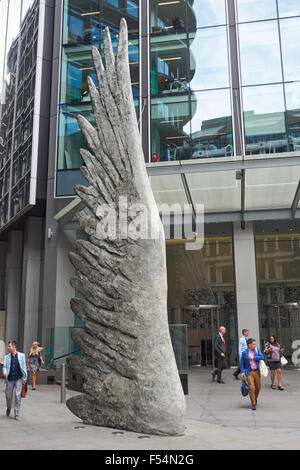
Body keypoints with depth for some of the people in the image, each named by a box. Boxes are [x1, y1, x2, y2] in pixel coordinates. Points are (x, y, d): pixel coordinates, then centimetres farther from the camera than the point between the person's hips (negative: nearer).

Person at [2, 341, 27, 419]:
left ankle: (16, 413, 5)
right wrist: (4, 372, -22)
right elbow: (5, 366, 1)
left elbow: (24, 366, 3)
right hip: (10, 379, 2)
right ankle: (8, 408, 39)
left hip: (18, 378, -2)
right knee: (8, 396, 9)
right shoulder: (7, 357, 5)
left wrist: (25, 378, 2)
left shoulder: (21, 355, 0)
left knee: (17, 396, -4)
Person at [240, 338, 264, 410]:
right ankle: (253, 404, -1)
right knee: (251, 388, -10)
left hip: (257, 371, 3)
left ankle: (255, 399, 37)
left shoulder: (257, 349, 2)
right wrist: (242, 372, -5)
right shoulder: (244, 352, -3)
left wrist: (253, 357, -16)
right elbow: (242, 363, 2)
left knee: (258, 387, 10)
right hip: (249, 372, -3)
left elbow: (262, 357, -10)